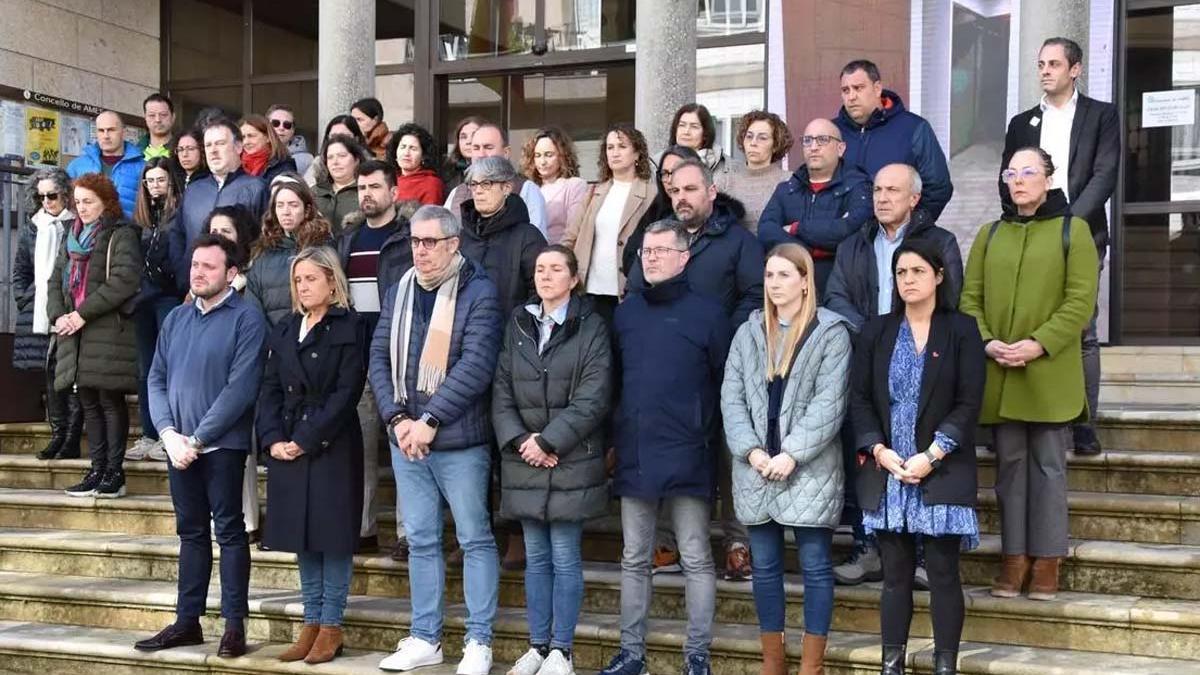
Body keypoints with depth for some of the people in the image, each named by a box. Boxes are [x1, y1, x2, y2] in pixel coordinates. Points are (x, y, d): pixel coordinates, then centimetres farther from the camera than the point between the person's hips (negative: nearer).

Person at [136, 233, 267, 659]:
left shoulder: (247, 320, -8)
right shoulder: (176, 319, 12)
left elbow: (240, 388, -15)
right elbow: (157, 379, 10)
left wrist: (197, 439, -15)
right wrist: (168, 433, -6)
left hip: (222, 445, -6)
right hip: (178, 445, 6)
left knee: (229, 531, 0)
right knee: (191, 532, 12)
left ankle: (235, 625, 5)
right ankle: (187, 621, 19)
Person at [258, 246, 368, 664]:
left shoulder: (350, 328, -3)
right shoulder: (283, 331, 15)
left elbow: (346, 393, -11)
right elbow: (271, 390, 10)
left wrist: (306, 439, -15)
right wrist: (272, 438, -6)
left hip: (332, 448, -6)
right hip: (287, 447, 6)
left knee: (332, 535, -2)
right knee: (302, 537, 9)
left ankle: (331, 626, 5)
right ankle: (311, 623, 16)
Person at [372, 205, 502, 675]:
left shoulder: (478, 292, -8)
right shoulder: (399, 293, 10)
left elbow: (476, 364, -17)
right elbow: (379, 358, 6)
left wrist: (429, 420, -18)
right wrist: (398, 420, -8)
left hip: (460, 440, -5)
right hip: (404, 438, 5)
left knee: (475, 539, 3)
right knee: (420, 540, 12)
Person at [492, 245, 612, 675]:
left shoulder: (591, 328, -2)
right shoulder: (518, 325, 11)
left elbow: (592, 399, -10)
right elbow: (502, 392, 7)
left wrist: (548, 441, -14)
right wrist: (519, 441, -8)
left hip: (570, 462, -4)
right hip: (525, 462, 4)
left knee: (565, 557, 0)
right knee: (535, 557, 10)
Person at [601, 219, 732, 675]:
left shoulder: (707, 312, -3)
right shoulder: (626, 312, 11)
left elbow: (725, 383, -3)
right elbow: (614, 378, 15)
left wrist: (704, 433, -5)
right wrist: (616, 437, 11)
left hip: (687, 457, -4)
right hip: (634, 455, 5)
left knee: (696, 560, 3)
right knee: (634, 560, 11)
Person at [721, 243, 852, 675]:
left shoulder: (831, 332, -2)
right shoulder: (748, 333, 12)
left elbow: (829, 403, -10)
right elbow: (731, 399, 5)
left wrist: (792, 454, -16)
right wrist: (751, 451, -8)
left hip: (810, 470, -4)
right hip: (756, 469, 4)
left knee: (816, 566, 0)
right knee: (765, 566, 10)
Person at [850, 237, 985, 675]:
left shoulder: (961, 330, 1)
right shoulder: (877, 331, 9)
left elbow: (968, 404, -5)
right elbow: (859, 398, 5)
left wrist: (932, 455, -13)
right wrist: (878, 450, -9)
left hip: (942, 473, -2)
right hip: (886, 471, 3)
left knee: (943, 573, 1)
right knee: (895, 573, 7)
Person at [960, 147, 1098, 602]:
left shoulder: (1072, 230, 2)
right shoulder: (990, 234, 13)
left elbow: (1081, 301, -6)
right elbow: (970, 297, 8)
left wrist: (1038, 344, -17)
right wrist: (986, 342, -9)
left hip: (1050, 374, -3)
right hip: (998, 374, 3)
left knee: (1049, 465, 1)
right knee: (1009, 464, 7)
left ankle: (1047, 560, 9)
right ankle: (1014, 557, 14)